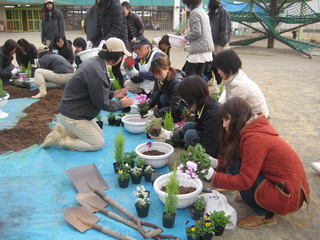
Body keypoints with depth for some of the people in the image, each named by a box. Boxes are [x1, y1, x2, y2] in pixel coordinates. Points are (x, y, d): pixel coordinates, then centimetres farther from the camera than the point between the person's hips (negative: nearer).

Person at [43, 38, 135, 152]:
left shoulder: (94, 61, 2)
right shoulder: (97, 72, -29)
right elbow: (102, 103, -19)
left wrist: (113, 94, 11)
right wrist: (121, 104, -4)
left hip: (72, 111, 10)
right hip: (71, 116, -10)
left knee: (99, 133, 21)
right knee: (98, 143, 0)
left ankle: (63, 131, 15)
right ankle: (59, 139, 0)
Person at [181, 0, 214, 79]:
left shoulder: (194, 13, -10)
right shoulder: (203, 11, 18)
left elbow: (196, 32, -19)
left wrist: (186, 38, -4)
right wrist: (189, 38, 18)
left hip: (199, 48, -9)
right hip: (207, 48, 9)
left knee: (189, 72, -2)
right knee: (200, 72, 12)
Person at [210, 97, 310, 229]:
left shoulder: (255, 138, -25)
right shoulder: (256, 127, 2)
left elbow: (244, 181, -25)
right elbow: (228, 157, 10)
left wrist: (213, 177, -18)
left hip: (289, 196, -8)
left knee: (235, 168, -19)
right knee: (232, 161, -4)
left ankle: (264, 215, -2)